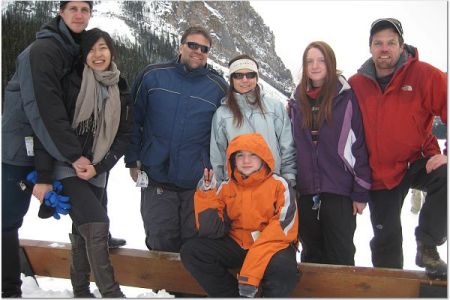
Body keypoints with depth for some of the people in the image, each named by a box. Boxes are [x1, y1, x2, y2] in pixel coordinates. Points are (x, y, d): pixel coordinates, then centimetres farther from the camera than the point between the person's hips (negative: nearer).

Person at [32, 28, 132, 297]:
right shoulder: (70, 82, -8)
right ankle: (110, 292, -10)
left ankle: (81, 290, 25)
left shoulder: (121, 91, 5)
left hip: (96, 173, 5)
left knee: (84, 233, 11)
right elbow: (48, 128, -11)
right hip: (65, 168, -5)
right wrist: (43, 177, -15)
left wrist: (98, 167, -9)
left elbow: (125, 135, 4)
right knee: (97, 224, -19)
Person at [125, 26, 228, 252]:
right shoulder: (152, 76, 0)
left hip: (199, 184, 0)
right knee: (160, 244, 11)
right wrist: (132, 161, 1)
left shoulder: (218, 87, 1)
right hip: (156, 180, 0)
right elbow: (133, 119, 5)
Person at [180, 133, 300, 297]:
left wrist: (251, 273, -24)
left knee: (283, 268, -37)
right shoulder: (225, 188, 6)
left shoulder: (279, 185, -4)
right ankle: (235, 294, -9)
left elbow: (283, 230, -15)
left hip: (272, 246, -4)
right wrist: (206, 195, -14)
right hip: (236, 245, 4)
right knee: (190, 251, -14)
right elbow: (212, 231, -1)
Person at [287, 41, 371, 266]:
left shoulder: (346, 97, -4)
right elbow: (291, 146, 11)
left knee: (340, 255, 7)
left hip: (339, 190, -4)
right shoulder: (297, 101, 8)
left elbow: (360, 145, -5)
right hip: (306, 191, 4)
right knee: (311, 254, 16)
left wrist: (361, 191, -8)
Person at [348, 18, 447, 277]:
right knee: (386, 240, 7)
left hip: (418, 162, -2)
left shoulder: (424, 75, -11)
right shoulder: (356, 84, -4)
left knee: (445, 177, -33)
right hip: (380, 174, 2)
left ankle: (427, 245, -13)